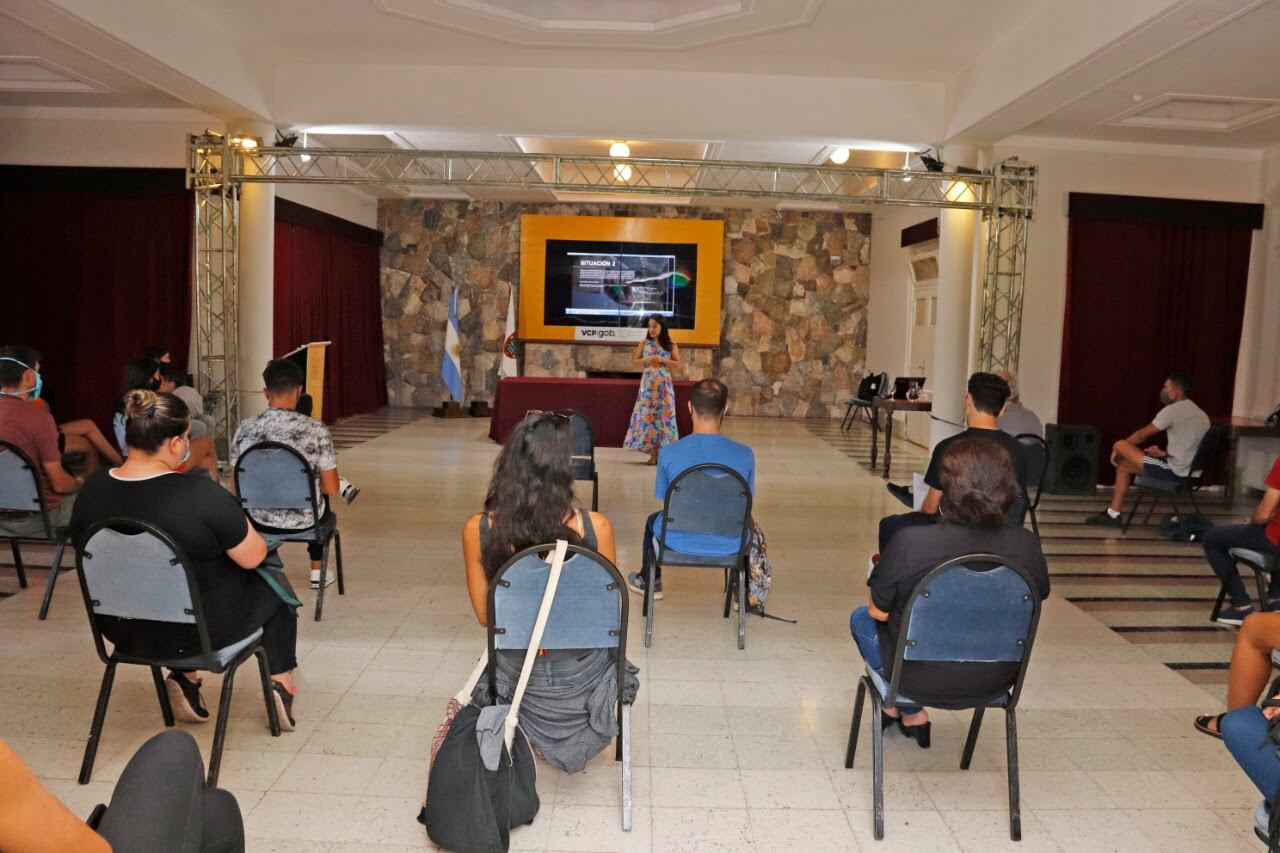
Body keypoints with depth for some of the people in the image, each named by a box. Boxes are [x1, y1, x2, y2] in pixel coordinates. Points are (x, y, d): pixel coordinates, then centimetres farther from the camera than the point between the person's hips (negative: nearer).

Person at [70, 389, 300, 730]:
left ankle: (185, 678, 25)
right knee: (272, 587, 23)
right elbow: (253, 557, -17)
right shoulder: (201, 495, -28)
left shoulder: (91, 491, -10)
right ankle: (281, 686, 19)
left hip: (124, 629, 5)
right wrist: (236, 527, 4)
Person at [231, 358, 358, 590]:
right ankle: (317, 572, 40)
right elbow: (330, 488, -12)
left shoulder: (245, 428, -11)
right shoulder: (316, 430, -19)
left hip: (260, 521, 2)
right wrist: (336, 485, 12)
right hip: (304, 521, -2)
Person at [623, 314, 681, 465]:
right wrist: (645, 360, -11)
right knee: (647, 414, -2)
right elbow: (636, 362, 10)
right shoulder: (644, 343, 5)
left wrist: (663, 360, -12)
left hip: (664, 384, -1)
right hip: (648, 384, 1)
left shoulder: (670, 345, 2)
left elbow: (678, 364, 2)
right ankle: (653, 453, 3)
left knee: (664, 415, -3)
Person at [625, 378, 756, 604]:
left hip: (679, 541, 0)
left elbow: (665, 500, -1)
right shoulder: (744, 454, -15)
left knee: (653, 520, 36)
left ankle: (649, 582, 56)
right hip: (728, 545, 1)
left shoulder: (668, 453, -17)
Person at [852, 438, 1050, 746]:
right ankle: (910, 716, 38)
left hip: (920, 679, -4)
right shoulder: (1027, 546, -18)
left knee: (861, 618, 26)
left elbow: (879, 613, -15)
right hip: (993, 681, 4)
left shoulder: (910, 543, -28)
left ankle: (912, 712, 36)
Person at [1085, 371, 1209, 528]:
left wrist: (1117, 449, 12)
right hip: (1188, 472, 10)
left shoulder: (1173, 410, -12)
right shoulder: (1201, 415, 15)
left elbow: (1141, 435, -3)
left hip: (1174, 472, -10)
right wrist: (1164, 453, 11)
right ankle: (1113, 515, 14)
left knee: (1120, 445, -5)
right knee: (1124, 465, 16)